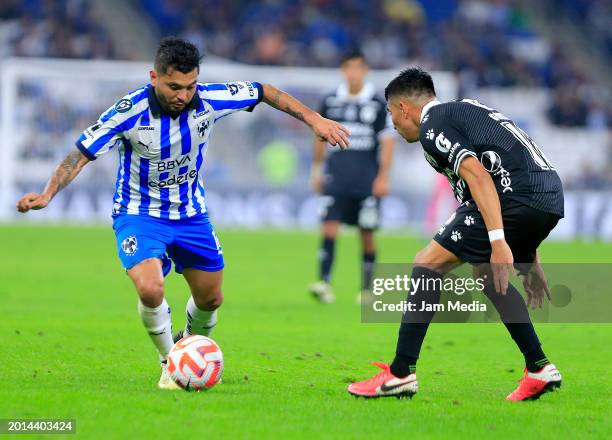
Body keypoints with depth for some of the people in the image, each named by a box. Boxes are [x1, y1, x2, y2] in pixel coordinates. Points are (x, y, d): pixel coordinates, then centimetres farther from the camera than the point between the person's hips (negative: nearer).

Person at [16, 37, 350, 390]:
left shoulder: (210, 101, -17)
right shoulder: (129, 112, -26)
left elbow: (264, 92, -1)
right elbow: (82, 153, -19)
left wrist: (314, 119, -2)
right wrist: (47, 194, -30)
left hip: (191, 212, 4)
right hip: (139, 213, -4)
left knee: (211, 298, 12)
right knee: (151, 290, -27)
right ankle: (170, 363, -1)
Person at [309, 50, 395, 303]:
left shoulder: (378, 104, -2)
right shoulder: (331, 102, 6)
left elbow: (387, 142, -1)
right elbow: (320, 137, 17)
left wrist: (383, 177, -8)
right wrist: (316, 171, 17)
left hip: (367, 179, -2)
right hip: (337, 176, 2)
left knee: (367, 235, 4)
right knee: (329, 228, -12)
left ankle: (367, 288, 15)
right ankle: (325, 283, -17)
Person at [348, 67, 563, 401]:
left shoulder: (432, 124, 1)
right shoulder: (464, 111, 30)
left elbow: (478, 176, -16)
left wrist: (498, 243, -22)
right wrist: (529, 261, 32)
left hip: (516, 197, -9)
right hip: (551, 196, 9)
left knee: (428, 263, 0)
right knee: (485, 272, 30)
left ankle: (400, 374, -2)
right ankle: (539, 370, 26)